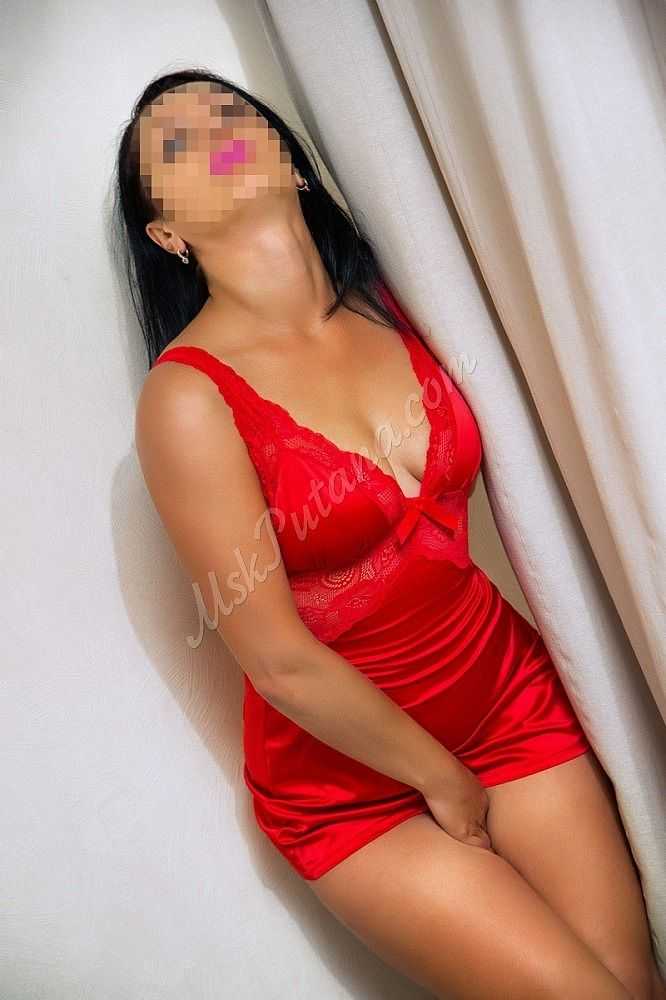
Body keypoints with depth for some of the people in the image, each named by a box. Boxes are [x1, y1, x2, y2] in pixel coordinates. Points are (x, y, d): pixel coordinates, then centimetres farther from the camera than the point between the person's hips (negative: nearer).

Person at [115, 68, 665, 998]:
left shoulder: (392, 305, -3)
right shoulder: (187, 396, -19)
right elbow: (281, 661, -17)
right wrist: (445, 782, -7)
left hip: (514, 699, 4)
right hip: (352, 772, -4)